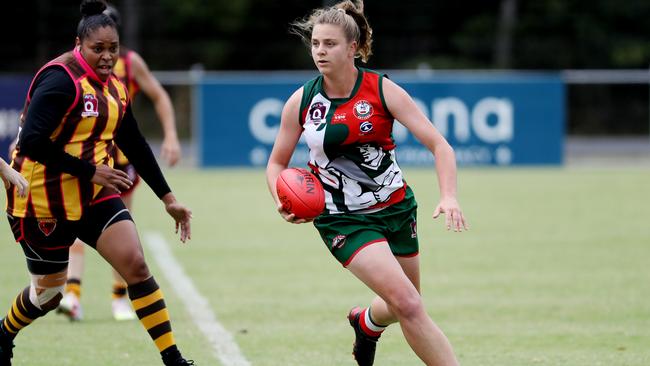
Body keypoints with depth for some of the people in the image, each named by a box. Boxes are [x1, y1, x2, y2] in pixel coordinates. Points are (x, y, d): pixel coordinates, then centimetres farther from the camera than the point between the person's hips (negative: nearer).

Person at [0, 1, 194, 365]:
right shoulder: (61, 79, -19)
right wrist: (89, 171, -24)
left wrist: (168, 198, 15)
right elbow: (32, 143, -27)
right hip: (46, 202, -7)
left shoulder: (114, 88, 7)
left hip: (94, 195, 7)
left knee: (136, 265, -8)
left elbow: (136, 146, 17)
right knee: (48, 293, 8)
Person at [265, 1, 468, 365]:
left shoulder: (382, 90, -12)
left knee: (402, 306, 19)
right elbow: (277, 162, 6)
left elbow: (439, 145, -15)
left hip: (396, 208, 2)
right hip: (344, 219, -2)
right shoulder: (301, 102, -7)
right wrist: (283, 202, -15)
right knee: (407, 304, -20)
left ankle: (366, 323, 54)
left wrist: (449, 196, -31)